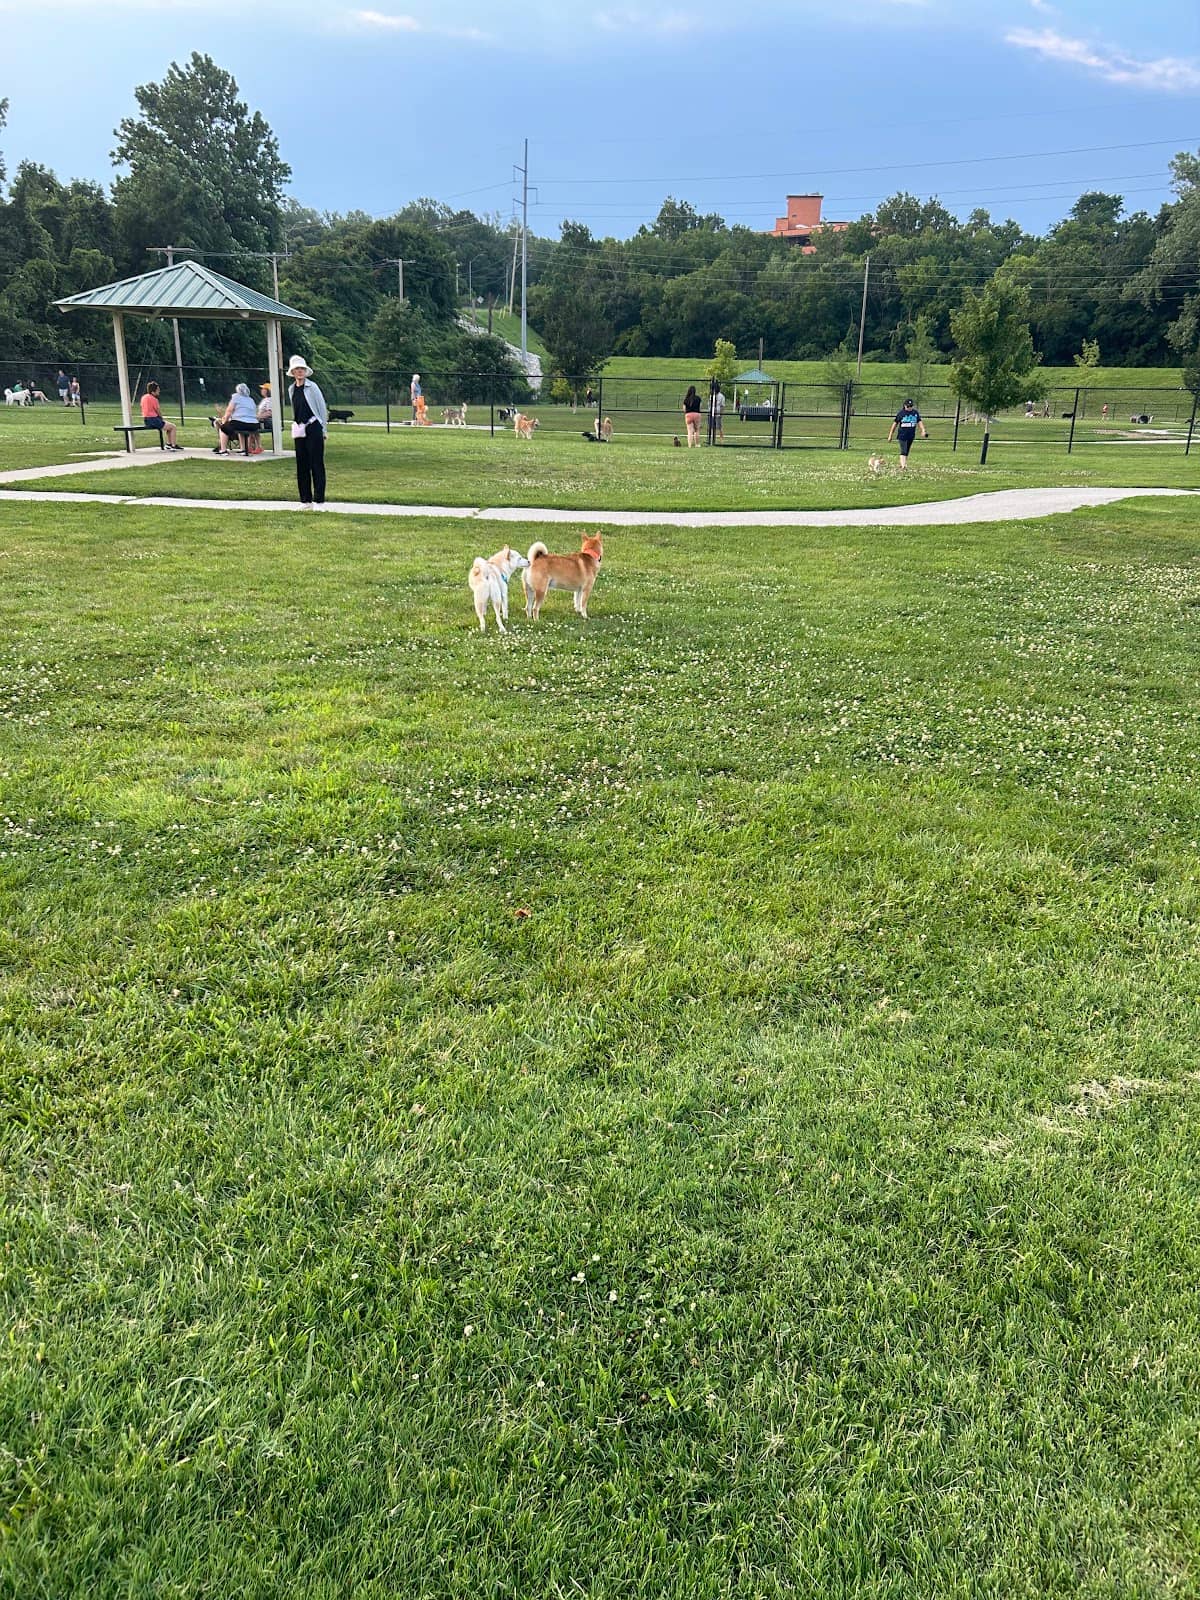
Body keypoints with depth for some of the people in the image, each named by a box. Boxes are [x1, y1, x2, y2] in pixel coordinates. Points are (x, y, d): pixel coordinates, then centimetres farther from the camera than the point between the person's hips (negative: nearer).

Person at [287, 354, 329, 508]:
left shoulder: (312, 387, -4)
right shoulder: (291, 390, 11)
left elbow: (323, 408, -2)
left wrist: (323, 430, -2)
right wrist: (296, 427, 15)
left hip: (313, 428, -6)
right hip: (298, 430, 6)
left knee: (316, 465, -5)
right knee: (301, 466, 6)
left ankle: (318, 500, -3)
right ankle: (305, 499, 13)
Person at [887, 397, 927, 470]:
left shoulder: (915, 413, 5)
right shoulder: (901, 413, -4)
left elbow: (919, 422, 6)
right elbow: (895, 424, 2)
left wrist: (923, 430, -11)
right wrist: (890, 435, 3)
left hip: (911, 435, 4)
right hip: (902, 435, -4)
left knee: (907, 451, 12)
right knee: (903, 451, -16)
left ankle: (903, 464, 24)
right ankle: (903, 466, -25)